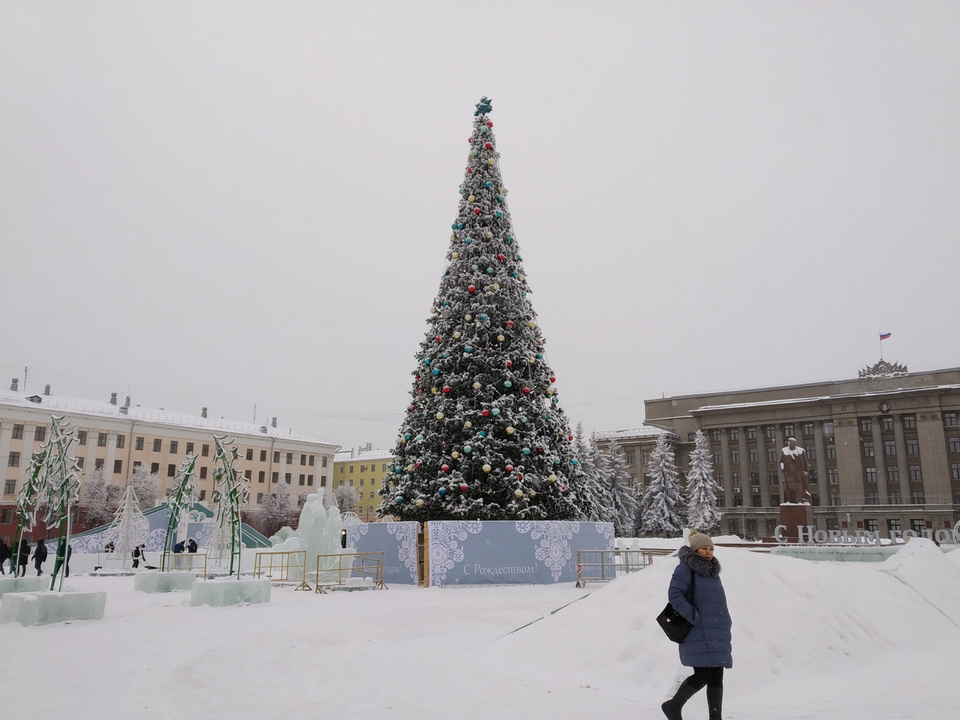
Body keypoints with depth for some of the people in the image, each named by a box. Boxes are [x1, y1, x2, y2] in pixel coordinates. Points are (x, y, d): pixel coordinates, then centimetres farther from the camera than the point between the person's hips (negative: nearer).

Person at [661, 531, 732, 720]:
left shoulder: (713, 571, 19)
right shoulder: (685, 569, -7)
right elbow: (675, 595, -16)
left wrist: (725, 626, 16)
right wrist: (695, 618, -18)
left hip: (717, 633, 8)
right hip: (698, 634, -8)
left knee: (716, 676, 6)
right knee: (703, 675, -10)